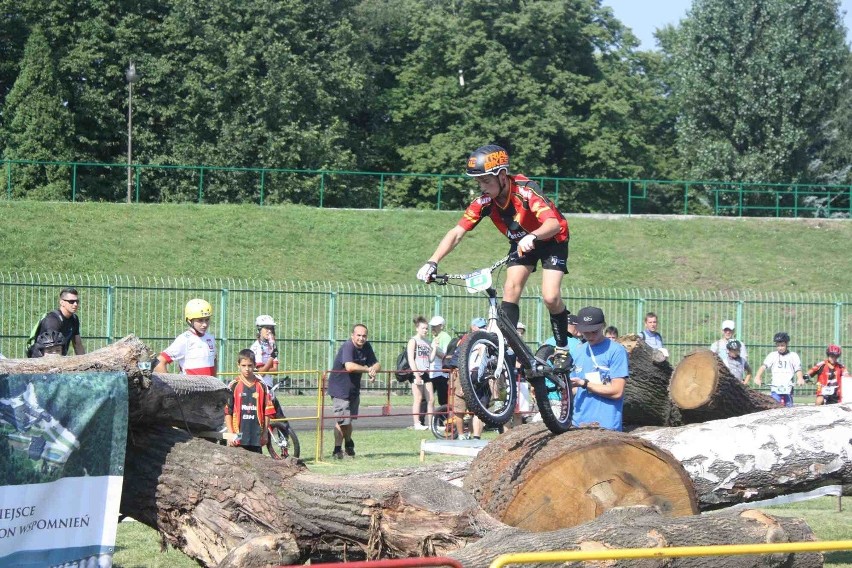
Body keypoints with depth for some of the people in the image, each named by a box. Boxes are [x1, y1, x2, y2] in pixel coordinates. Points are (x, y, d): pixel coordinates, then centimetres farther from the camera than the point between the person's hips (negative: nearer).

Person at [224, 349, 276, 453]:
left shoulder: (262, 387, 5)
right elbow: (227, 412, 0)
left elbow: (267, 412, 8)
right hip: (238, 436, -2)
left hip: (256, 437, 2)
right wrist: (231, 433, -6)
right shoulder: (233, 386, 0)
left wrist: (265, 433, 5)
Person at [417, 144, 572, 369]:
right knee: (510, 289, -16)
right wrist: (432, 262, -36)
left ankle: (562, 349, 2)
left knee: (550, 297, -19)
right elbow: (456, 233, -23)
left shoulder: (525, 190, -35)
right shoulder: (484, 201, -20)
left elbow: (553, 223, -47)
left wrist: (532, 237, -68)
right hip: (521, 243, 5)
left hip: (551, 240, -5)